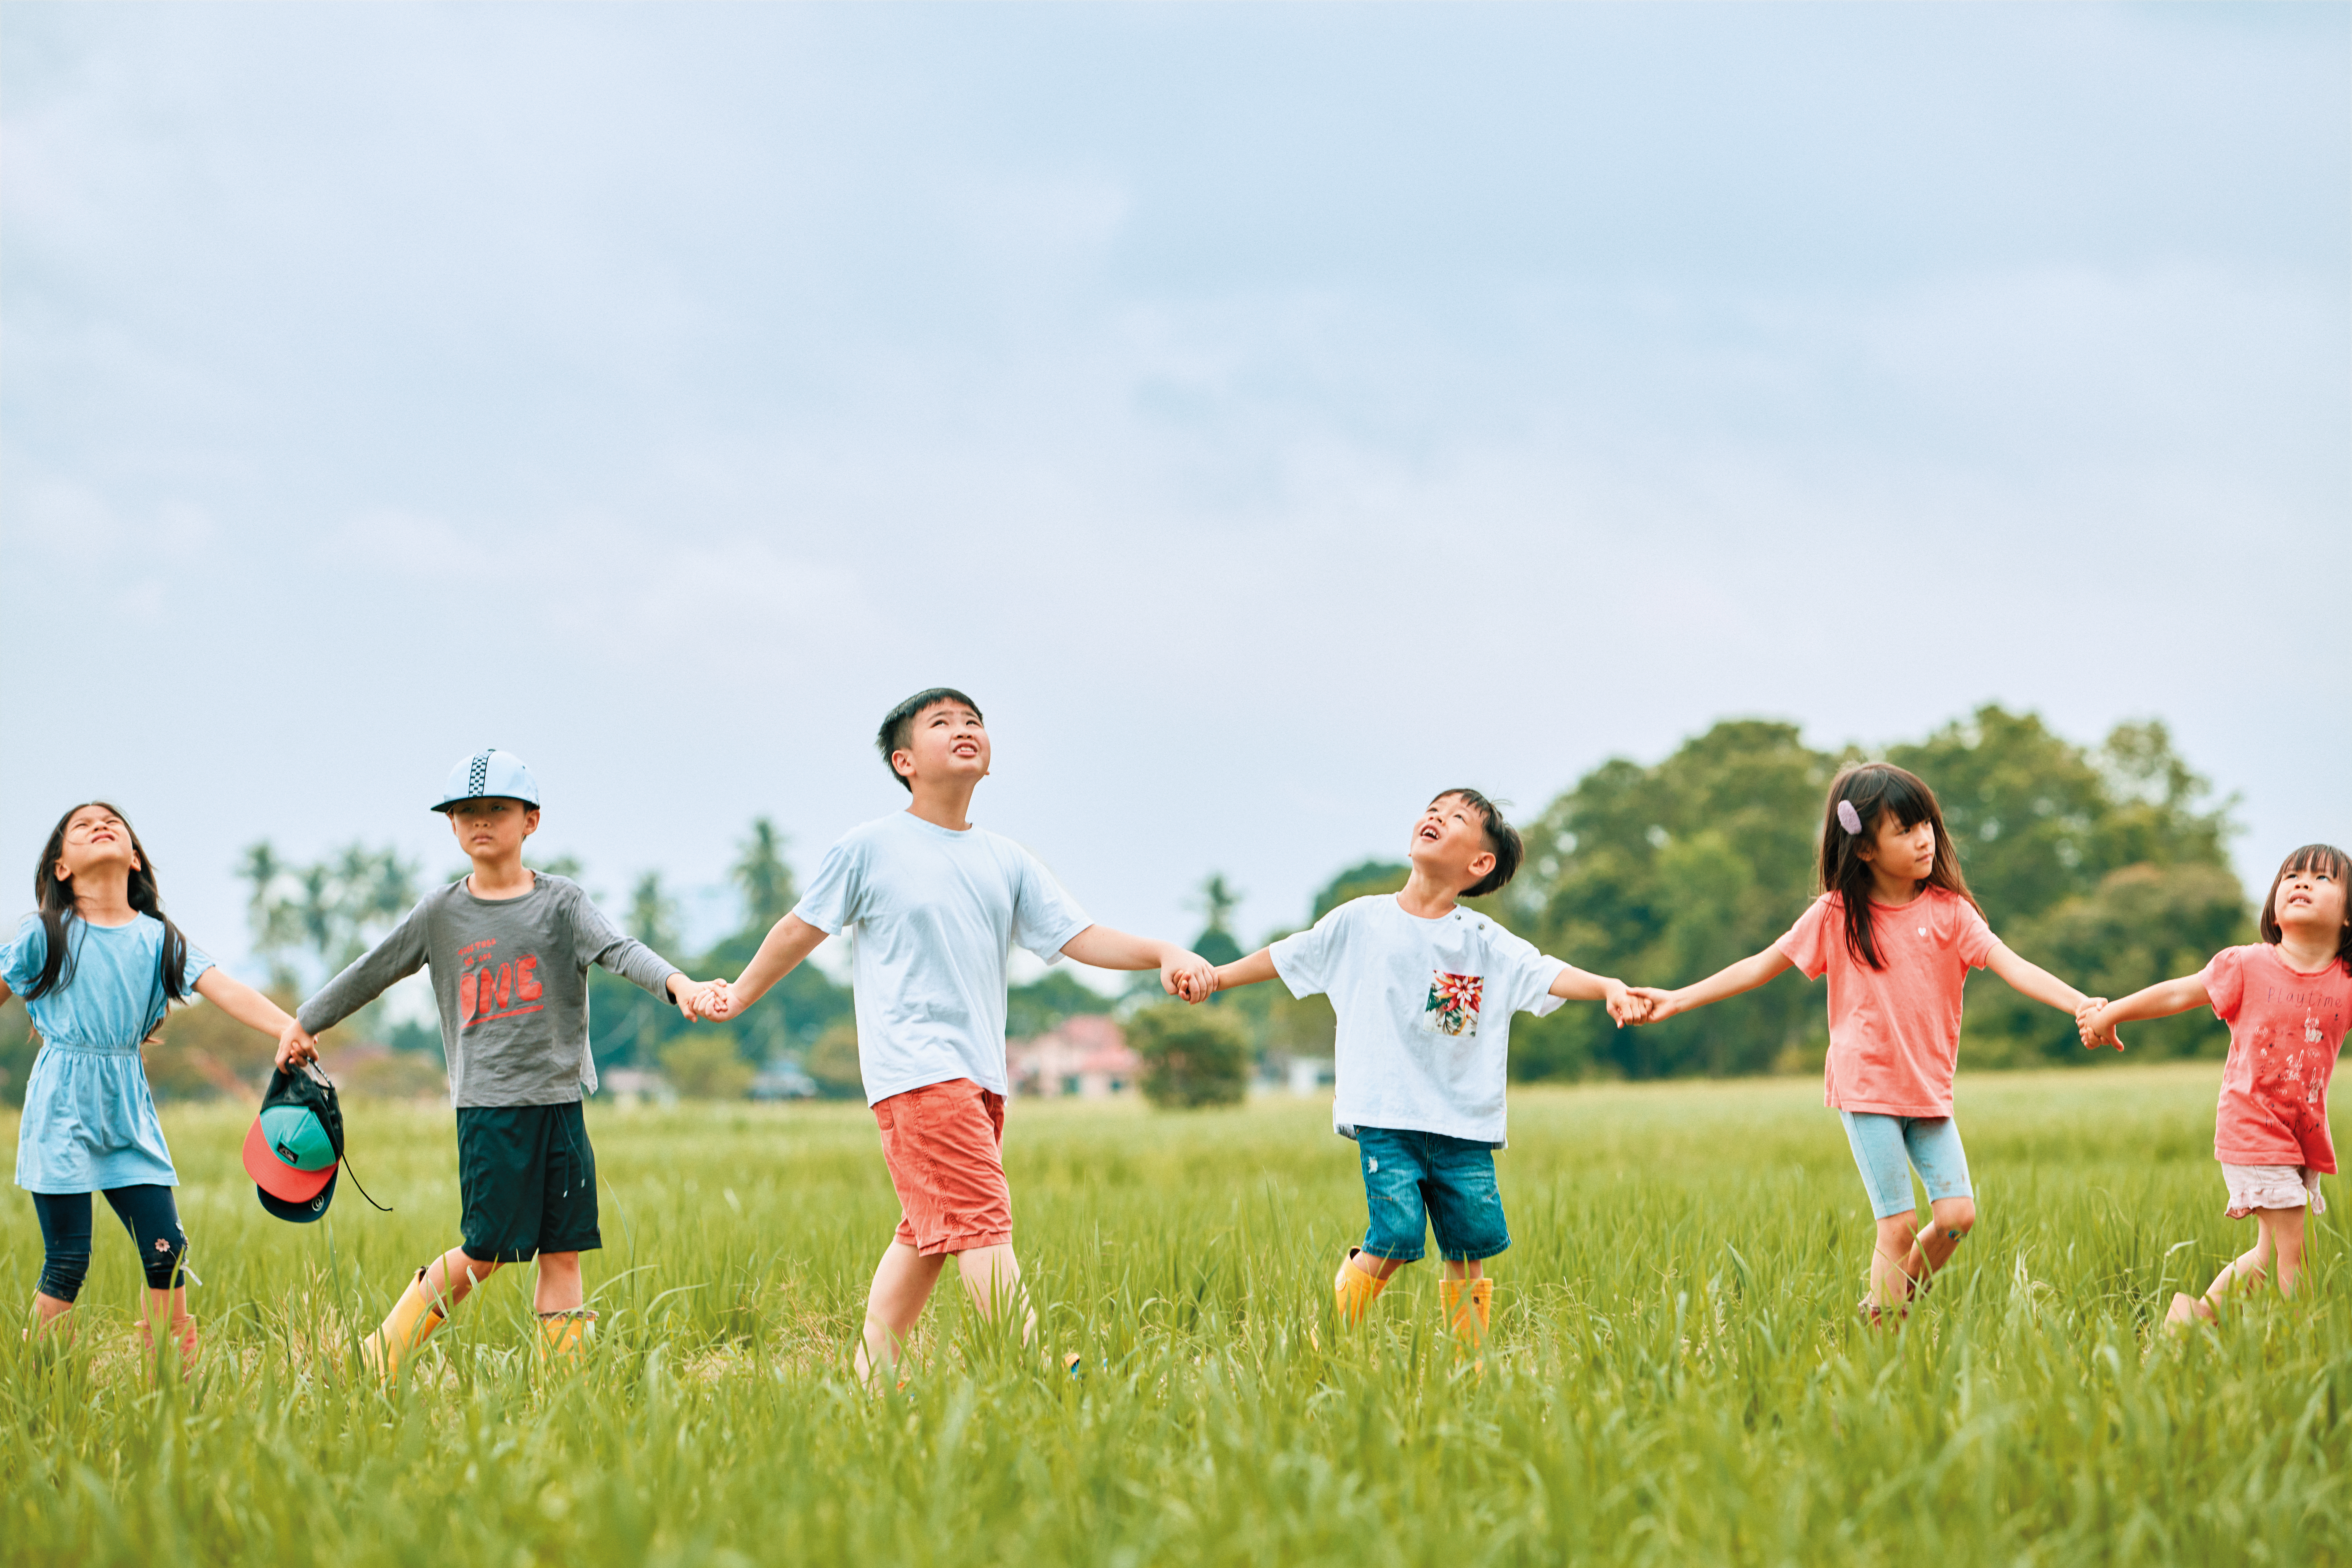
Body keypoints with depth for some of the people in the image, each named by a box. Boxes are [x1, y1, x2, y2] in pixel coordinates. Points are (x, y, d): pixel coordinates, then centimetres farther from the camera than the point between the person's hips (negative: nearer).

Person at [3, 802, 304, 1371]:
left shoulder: (159, 936, 5)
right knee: (67, 1260, -5)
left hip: (128, 1110, 3)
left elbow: (226, 990, -5)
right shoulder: (46, 934, -1)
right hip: (62, 1106, -3)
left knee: (166, 1249, -2)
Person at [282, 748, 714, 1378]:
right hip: (488, 1106, -1)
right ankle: (384, 1354, 13)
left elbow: (619, 950, -13)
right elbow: (372, 972, 18)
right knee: (483, 1254, -3)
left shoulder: (560, 902, 3)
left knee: (562, 1254, 1)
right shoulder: (441, 913, 6)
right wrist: (305, 1023, 28)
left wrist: (677, 982, -32)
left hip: (560, 1100, 1)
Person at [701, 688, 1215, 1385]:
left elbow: (1077, 935, 7)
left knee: (928, 1235, 9)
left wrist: (1163, 954, -10)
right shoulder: (870, 848, 0)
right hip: (914, 1067, -6)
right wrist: (739, 995, 21)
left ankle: (871, 1380, 17)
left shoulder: (1007, 861, 14)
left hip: (980, 1075, 6)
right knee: (981, 1219, -16)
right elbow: (803, 928, 11)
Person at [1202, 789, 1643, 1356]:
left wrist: (1609, 987, -27)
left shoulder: (1485, 942, 4)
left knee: (1469, 1247, 2)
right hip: (1386, 1118, -2)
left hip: (1463, 1126, 2)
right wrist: (1216, 978, 24)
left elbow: (1546, 974, -10)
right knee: (1396, 1235, -15)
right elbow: (1286, 957, 18)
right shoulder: (1362, 922, 5)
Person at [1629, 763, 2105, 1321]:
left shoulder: (1949, 911, -1)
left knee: (1957, 1215, -7)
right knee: (1899, 1224, -8)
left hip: (1930, 1089, 2)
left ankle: (1897, 1301, 18)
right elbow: (1763, 966, 7)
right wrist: (1677, 999, 5)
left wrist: (2081, 1004, -28)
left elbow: (2012, 967, -12)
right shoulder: (1837, 915, -2)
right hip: (1867, 1089, -2)